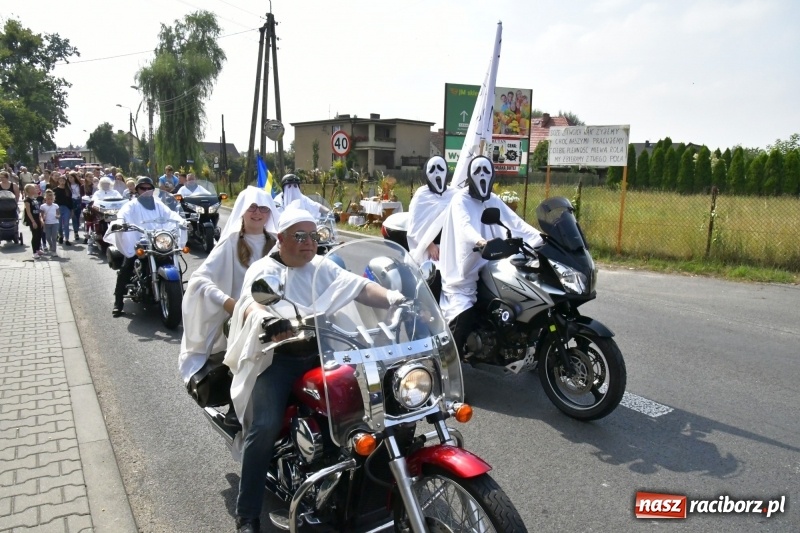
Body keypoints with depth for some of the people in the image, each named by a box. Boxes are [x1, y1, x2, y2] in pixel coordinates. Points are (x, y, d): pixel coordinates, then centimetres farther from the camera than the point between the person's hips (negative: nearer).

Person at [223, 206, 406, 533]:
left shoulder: (323, 267, 14)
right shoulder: (263, 270, 2)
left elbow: (358, 286, 0)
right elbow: (251, 302, -19)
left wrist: (394, 299, -19)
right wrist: (265, 319, -44)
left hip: (321, 352, 4)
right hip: (277, 357, -4)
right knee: (265, 427, -21)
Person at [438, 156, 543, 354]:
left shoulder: (494, 200, 15)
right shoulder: (460, 200, -6)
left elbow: (515, 222, 3)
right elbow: (464, 225, -27)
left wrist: (540, 238, -13)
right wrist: (480, 241, -48)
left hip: (487, 268, 7)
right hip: (463, 273, -7)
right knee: (464, 316, -23)